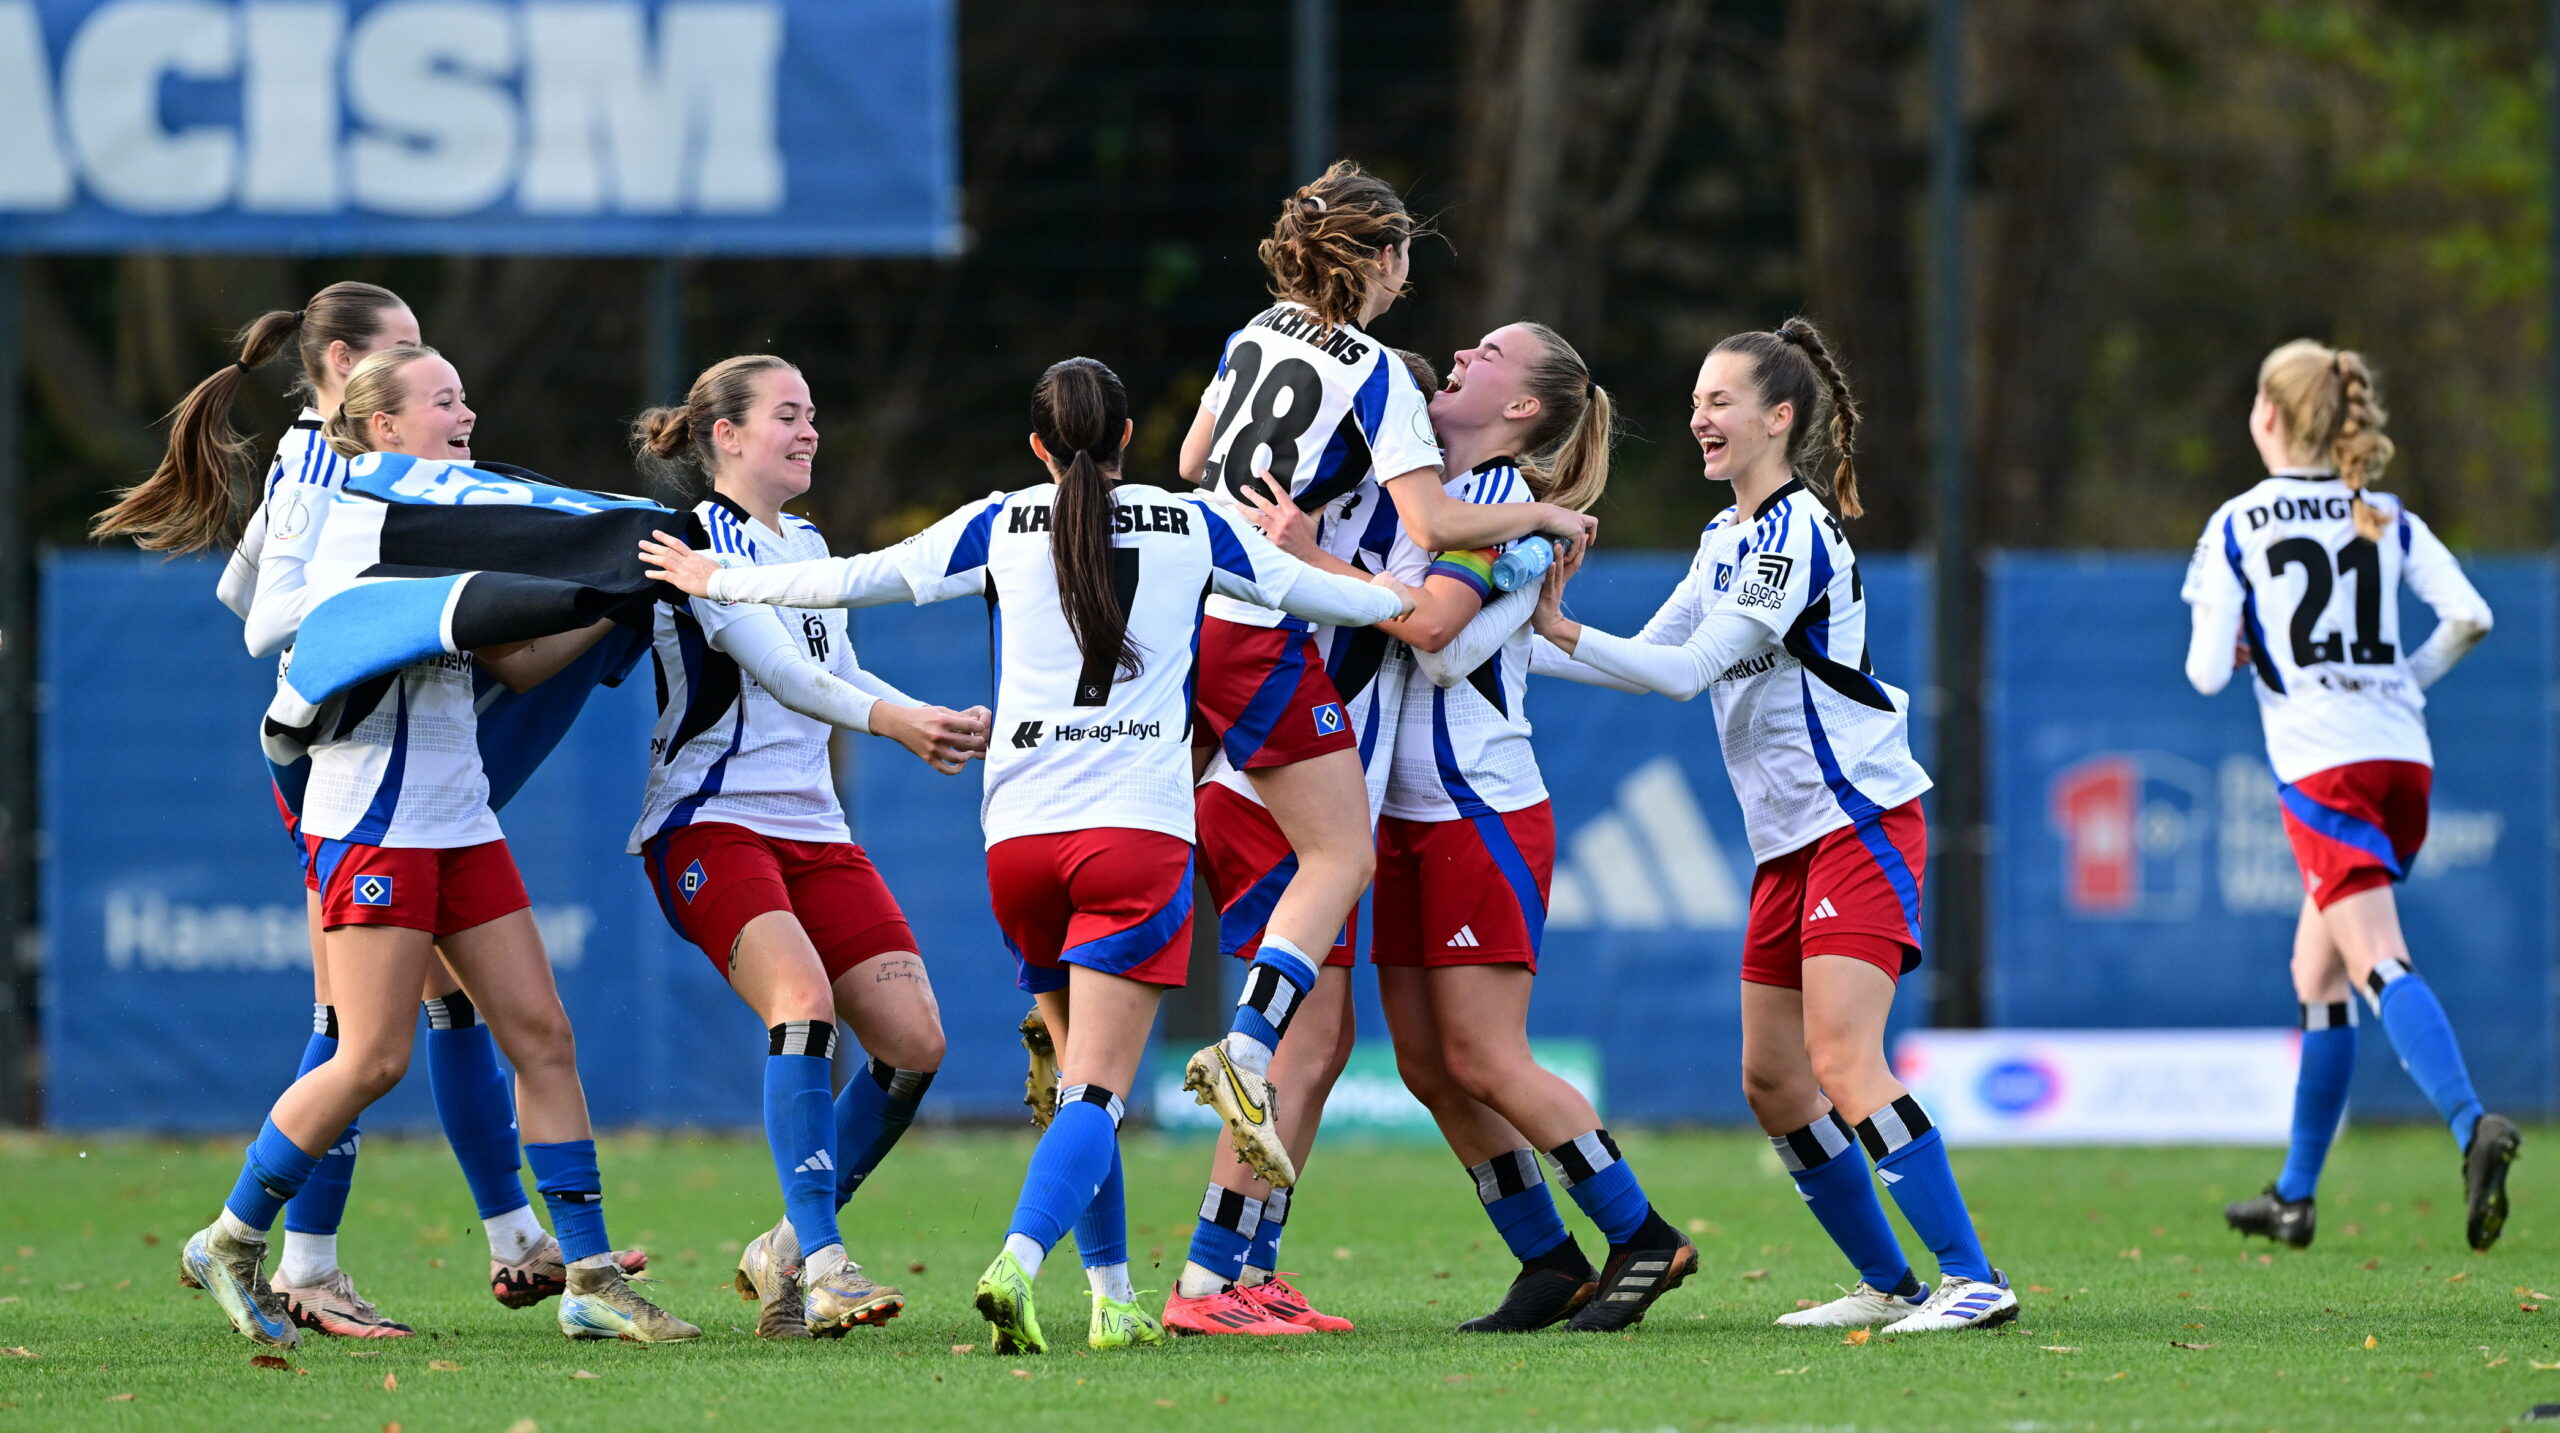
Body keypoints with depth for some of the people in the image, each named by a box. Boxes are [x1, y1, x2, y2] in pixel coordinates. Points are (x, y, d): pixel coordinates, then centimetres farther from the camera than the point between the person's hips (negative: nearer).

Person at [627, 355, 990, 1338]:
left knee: (914, 1044, -4)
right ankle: (820, 1265, -31)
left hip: (812, 830, 8)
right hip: (710, 826, -8)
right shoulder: (699, 541, -7)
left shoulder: (806, 545, 20)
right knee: (804, 1002, -29)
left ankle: (786, 1255, 10)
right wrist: (890, 719, -32)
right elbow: (779, 669, -20)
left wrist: (939, 725, 12)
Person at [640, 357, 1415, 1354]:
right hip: (1139, 833, -2)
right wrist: (1408, 600, 39)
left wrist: (716, 582, 23)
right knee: (1096, 1092, -10)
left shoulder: (1002, 526, 8)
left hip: (1018, 836, 2)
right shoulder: (1192, 525, 8)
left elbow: (856, 579, 9)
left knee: (1081, 1075, 18)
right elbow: (1306, 590, 20)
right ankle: (1016, 1263, -32)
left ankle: (1113, 1298, 17)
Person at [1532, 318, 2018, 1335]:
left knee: (1841, 1060, -20)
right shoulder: (1730, 537, 15)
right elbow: (1656, 658, 20)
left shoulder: (1797, 535, -14)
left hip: (1861, 821, -10)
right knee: (1771, 1081, 7)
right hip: (1790, 840, 10)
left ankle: (1972, 1279, -20)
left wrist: (1558, 630, -25)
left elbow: (1688, 670, -21)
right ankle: (1889, 1285, 15)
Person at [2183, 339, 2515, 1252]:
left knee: (2377, 964, -17)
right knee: (2315, 976, 18)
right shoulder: (2388, 520, 11)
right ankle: (2295, 1195, 23)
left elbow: (2208, 672, -5)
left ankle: (2472, 1126, -42)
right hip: (2403, 758, 5)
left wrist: (2227, 657, 19)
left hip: (2321, 766, -5)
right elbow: (2469, 616, -1)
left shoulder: (2237, 527, 0)